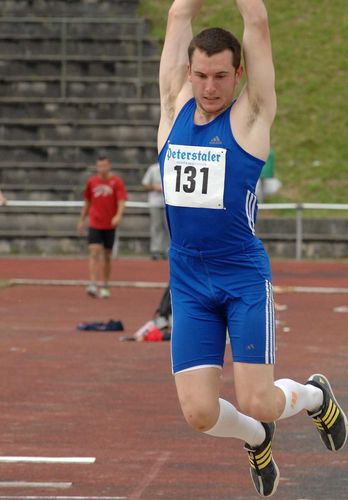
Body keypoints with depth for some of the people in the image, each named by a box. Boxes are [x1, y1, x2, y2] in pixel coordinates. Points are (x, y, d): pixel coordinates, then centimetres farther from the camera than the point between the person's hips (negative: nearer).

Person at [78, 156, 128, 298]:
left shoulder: (117, 182, -3)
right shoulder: (91, 181, 6)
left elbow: (121, 201, -12)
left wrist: (118, 215, -30)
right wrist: (82, 219, 17)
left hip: (110, 225, -1)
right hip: (94, 224, 1)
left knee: (107, 256, 8)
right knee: (94, 253, -14)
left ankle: (105, 287, 20)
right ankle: (93, 285, -21)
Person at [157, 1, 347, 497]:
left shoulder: (250, 116, -5)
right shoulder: (174, 108, 4)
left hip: (244, 278, -3)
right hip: (187, 283, 3)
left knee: (256, 404, -8)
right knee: (199, 413, -5)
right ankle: (256, 439, 29)